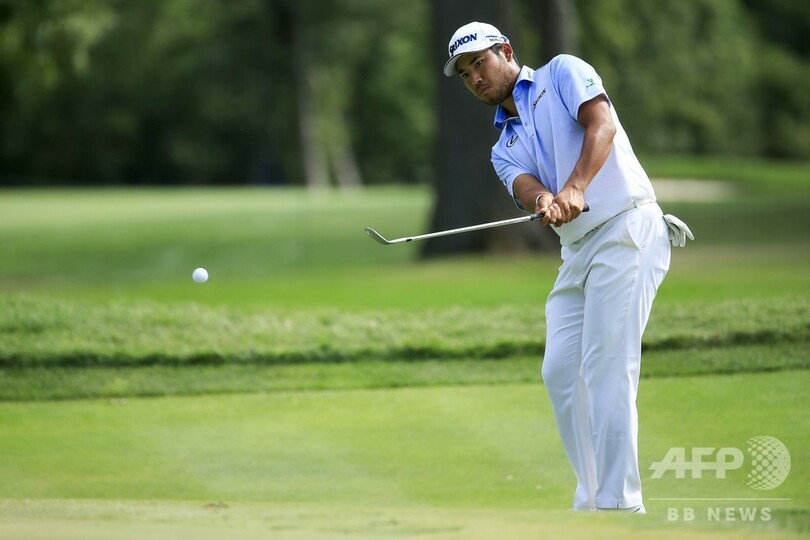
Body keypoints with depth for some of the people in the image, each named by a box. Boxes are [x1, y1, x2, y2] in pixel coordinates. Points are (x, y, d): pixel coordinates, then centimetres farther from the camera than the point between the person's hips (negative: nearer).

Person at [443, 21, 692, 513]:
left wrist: (576, 187, -27)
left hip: (626, 227, -8)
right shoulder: (505, 148, 22)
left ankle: (619, 504, -18)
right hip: (576, 251, 8)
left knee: (607, 365, -15)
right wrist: (543, 201, -25)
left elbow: (602, 125, -11)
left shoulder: (562, 72, 8)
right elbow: (525, 186, 0)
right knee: (560, 370, 1)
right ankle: (590, 500, 7)